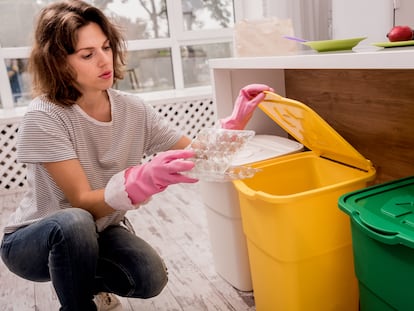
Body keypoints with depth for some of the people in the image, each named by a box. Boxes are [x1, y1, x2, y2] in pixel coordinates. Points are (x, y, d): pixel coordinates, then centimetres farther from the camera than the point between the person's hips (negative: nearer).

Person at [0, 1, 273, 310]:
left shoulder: (133, 109, -11)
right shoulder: (44, 117, -25)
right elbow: (83, 202, -28)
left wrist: (235, 122, -26)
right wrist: (145, 179, -44)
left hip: (99, 232, 4)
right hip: (34, 240, -3)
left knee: (150, 277, -22)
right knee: (75, 222, -37)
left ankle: (88, 284, 12)